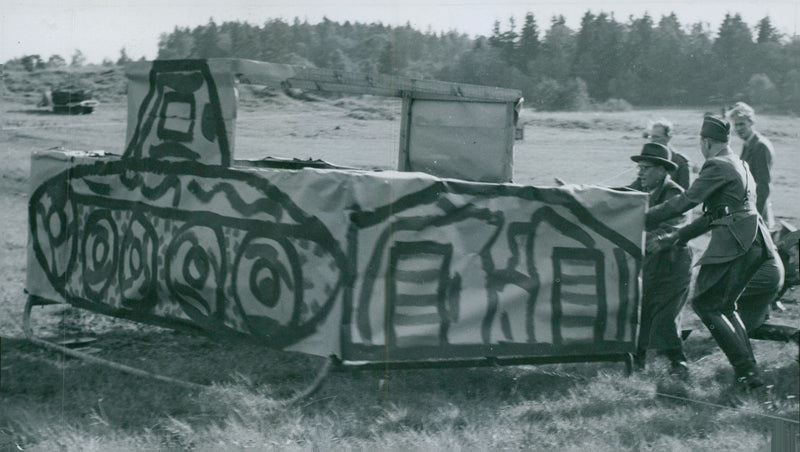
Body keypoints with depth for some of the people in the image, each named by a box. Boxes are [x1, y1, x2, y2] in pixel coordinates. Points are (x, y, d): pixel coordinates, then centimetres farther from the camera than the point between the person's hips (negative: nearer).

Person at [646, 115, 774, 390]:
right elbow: (714, 215, 22)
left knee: (705, 303, -2)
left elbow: (686, 201, -13)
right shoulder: (739, 165, 21)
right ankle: (749, 371, 12)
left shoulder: (718, 166, -9)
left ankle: (746, 371, -8)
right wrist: (674, 238, 21)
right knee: (724, 305, 17)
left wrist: (643, 220, -5)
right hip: (754, 243, 9)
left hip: (734, 243, -9)